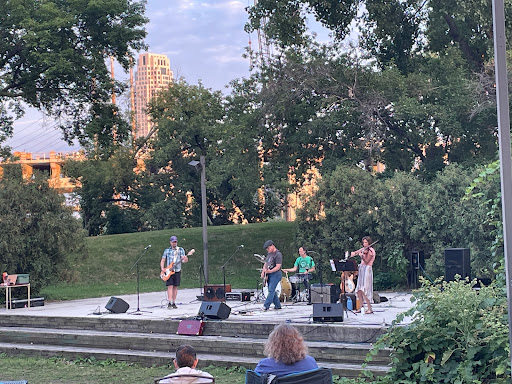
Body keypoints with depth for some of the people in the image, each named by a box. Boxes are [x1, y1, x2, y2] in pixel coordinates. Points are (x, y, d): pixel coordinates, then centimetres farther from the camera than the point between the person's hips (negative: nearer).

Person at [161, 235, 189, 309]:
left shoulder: (181, 250, 6)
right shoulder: (167, 250, 7)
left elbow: (183, 260, -3)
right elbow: (162, 260, 7)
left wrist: (185, 260, -27)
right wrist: (162, 269, -8)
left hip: (177, 271, 1)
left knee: (175, 287, 4)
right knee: (170, 286, -9)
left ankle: (173, 303, 11)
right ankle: (169, 303, -13)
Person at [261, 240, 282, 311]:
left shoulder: (278, 254, -14)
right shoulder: (269, 253, 14)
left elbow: (278, 266, -21)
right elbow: (266, 263, 22)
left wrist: (270, 271, -33)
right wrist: (263, 272, 7)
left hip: (275, 274, -9)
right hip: (269, 275, 9)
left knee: (271, 290, -13)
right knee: (271, 291, 10)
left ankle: (266, 306, -19)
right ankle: (277, 305, 18)